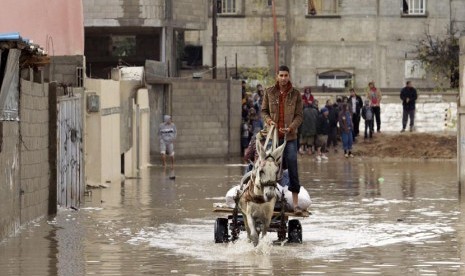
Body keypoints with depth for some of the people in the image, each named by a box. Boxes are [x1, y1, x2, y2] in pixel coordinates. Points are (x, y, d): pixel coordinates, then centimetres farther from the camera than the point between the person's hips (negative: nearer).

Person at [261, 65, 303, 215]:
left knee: (292, 167, -6)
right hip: (273, 135, 1)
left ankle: (295, 203, -6)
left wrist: (291, 127, -15)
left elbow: (299, 115, 2)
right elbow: (263, 110, 14)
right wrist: (268, 120, -7)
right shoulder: (269, 92, 7)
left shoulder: (295, 94, 3)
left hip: (290, 136, -1)